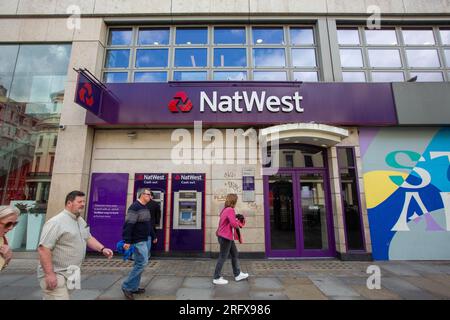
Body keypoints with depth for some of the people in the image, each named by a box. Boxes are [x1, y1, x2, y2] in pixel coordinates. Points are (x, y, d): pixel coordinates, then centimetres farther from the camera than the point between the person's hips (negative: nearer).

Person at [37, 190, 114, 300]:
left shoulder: (81, 221, 8)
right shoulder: (56, 222, -20)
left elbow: (88, 238, 15)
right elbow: (43, 249, -23)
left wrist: (102, 249, 1)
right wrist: (49, 274, -25)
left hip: (71, 274, 9)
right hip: (56, 275, -8)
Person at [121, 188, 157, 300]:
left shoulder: (145, 207, 13)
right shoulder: (135, 207, -17)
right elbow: (128, 224, -24)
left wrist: (153, 236, 25)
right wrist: (127, 241, -28)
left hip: (146, 239, 10)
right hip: (139, 241, -10)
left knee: (139, 263, 14)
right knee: (142, 262, -9)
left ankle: (134, 287, 25)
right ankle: (127, 286, 7)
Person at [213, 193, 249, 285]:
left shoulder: (226, 209, 10)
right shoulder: (230, 210, -20)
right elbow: (234, 224, -25)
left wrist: (237, 221, 2)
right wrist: (239, 222, -5)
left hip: (227, 237, 10)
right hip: (225, 237, -10)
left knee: (235, 254, 19)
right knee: (223, 257, 3)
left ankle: (237, 274, 32)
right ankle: (217, 278, 16)